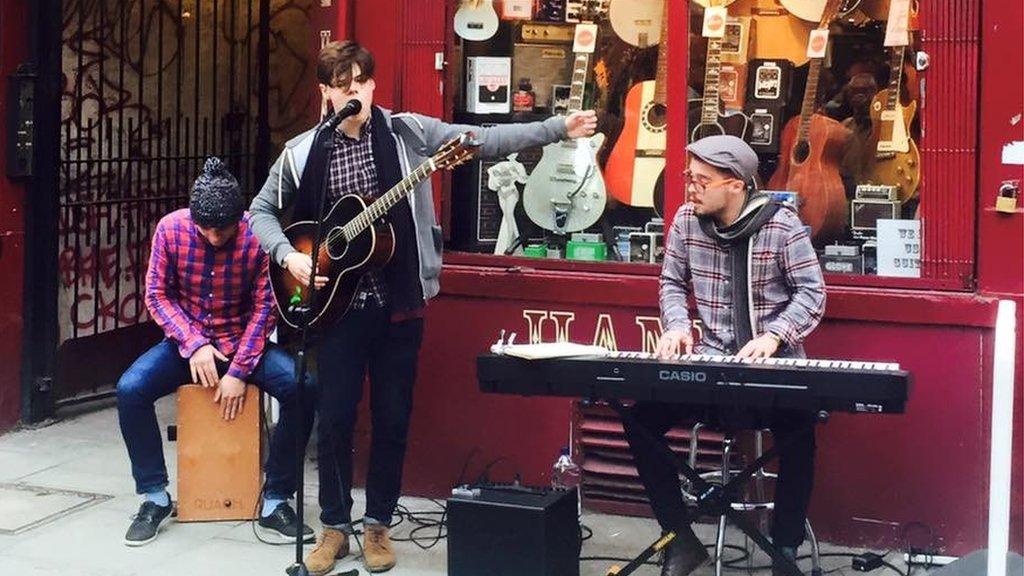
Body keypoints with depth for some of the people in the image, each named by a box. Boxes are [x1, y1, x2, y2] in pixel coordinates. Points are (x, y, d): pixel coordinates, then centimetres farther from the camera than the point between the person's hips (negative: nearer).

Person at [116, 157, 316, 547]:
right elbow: (157, 295, -5)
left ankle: (275, 503, -14)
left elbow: (264, 307, -13)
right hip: (187, 342, 1)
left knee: (301, 389, -28)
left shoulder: (259, 236, -18)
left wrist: (239, 371, -19)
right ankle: (155, 497, -7)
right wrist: (193, 344, -18)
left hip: (245, 341, -1)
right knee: (130, 389, -25)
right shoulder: (171, 229, -13)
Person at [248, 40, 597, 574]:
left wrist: (560, 128, -15)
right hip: (337, 305, 0)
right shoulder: (303, 152, 1)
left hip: (399, 303, 0)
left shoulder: (408, 132, -1)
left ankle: (378, 523, 22)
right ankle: (335, 525, 19)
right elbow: (263, 210, 11)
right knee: (334, 419, 4)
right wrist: (288, 255, -7)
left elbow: (486, 140, -7)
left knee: (393, 418, 7)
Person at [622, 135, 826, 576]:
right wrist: (677, 326, -6)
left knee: (797, 432, -32)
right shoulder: (686, 220, 3)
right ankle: (681, 540, 1)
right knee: (640, 420, -12)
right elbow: (672, 283, 14)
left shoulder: (781, 225, -10)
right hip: (709, 364, 4)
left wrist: (773, 335, -23)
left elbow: (811, 293, -9)